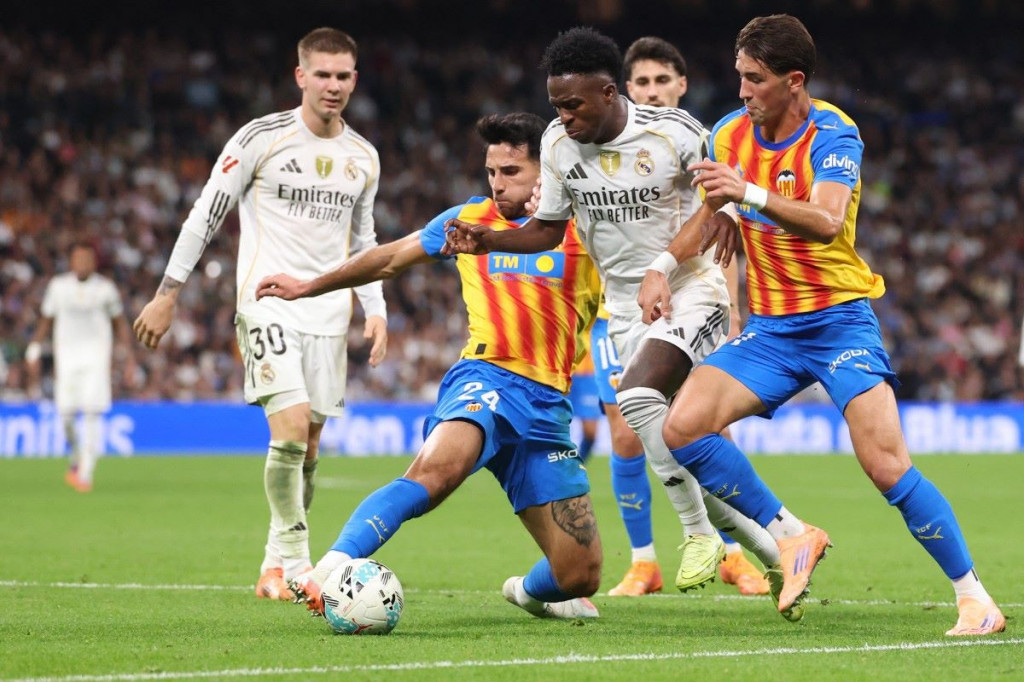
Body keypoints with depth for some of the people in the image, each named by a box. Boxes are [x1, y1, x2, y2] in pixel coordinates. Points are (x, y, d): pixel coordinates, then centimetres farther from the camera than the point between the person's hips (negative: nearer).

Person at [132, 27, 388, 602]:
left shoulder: (364, 157, 10)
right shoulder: (262, 138, -5)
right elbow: (206, 214, -1)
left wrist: (375, 310, 10)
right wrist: (169, 293, -2)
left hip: (329, 312, 5)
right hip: (269, 302, -5)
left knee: (308, 446, 5)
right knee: (292, 426, -20)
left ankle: (277, 564, 19)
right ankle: (296, 564, -11)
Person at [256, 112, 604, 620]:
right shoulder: (469, 219, 16)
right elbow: (390, 258, 29)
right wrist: (307, 288, 37)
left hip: (548, 403, 1)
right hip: (486, 378, -1)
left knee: (580, 575, -3)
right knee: (436, 469, -38)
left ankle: (530, 592, 33)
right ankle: (331, 569, -49)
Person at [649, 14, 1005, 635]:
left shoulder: (834, 135, -15)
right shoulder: (730, 135, 3)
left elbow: (826, 221, -33)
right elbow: (710, 213, 19)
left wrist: (750, 192, -46)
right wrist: (661, 269, 4)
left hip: (840, 320, -6)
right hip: (770, 328, 6)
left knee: (888, 468, -18)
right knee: (683, 427, -14)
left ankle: (975, 599, -4)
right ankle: (790, 536, 1)